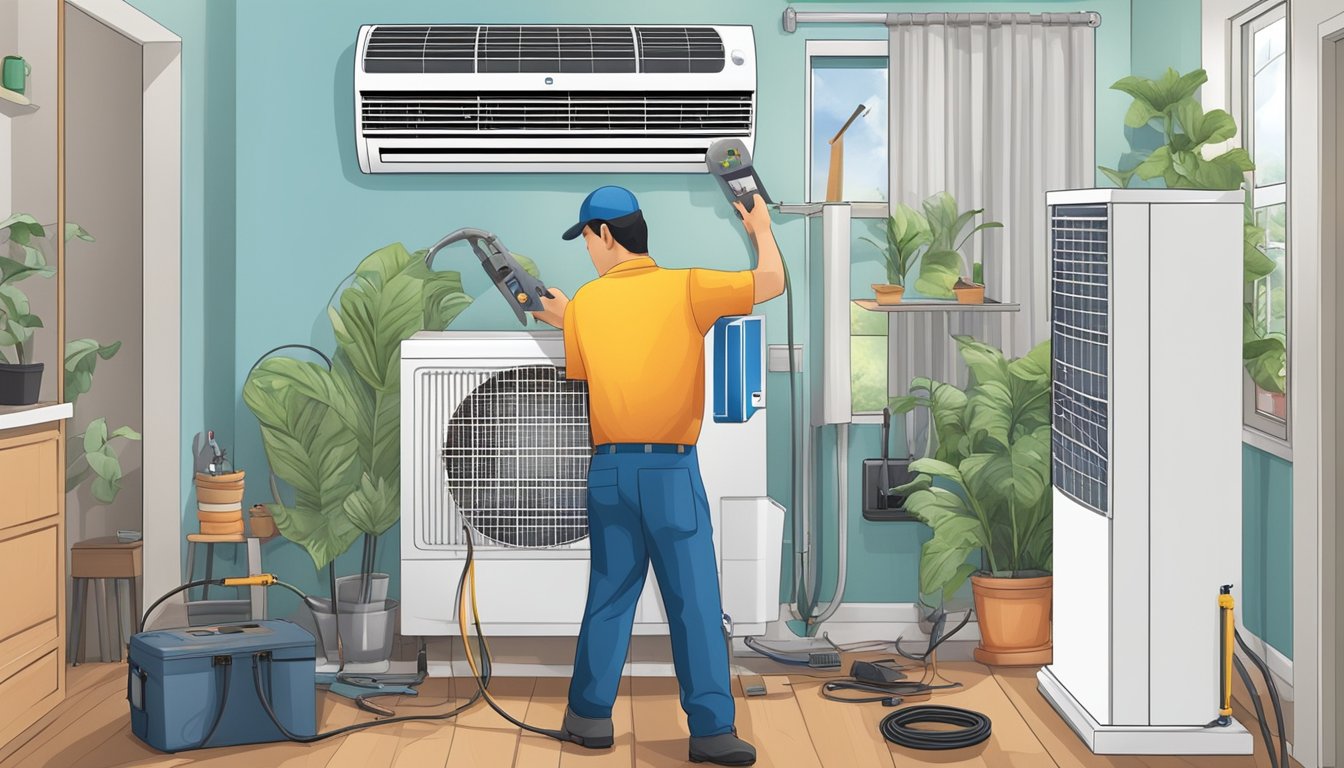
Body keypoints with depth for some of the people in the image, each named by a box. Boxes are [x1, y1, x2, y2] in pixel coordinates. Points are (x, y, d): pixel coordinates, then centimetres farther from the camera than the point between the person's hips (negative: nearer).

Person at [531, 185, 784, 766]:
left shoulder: (584, 303, 3)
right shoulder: (686, 288, -5)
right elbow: (772, 282, -8)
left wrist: (565, 321, 33)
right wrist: (760, 229, 11)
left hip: (609, 468, 3)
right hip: (672, 469, -3)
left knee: (608, 598, 14)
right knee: (695, 604, 0)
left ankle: (589, 716, 20)